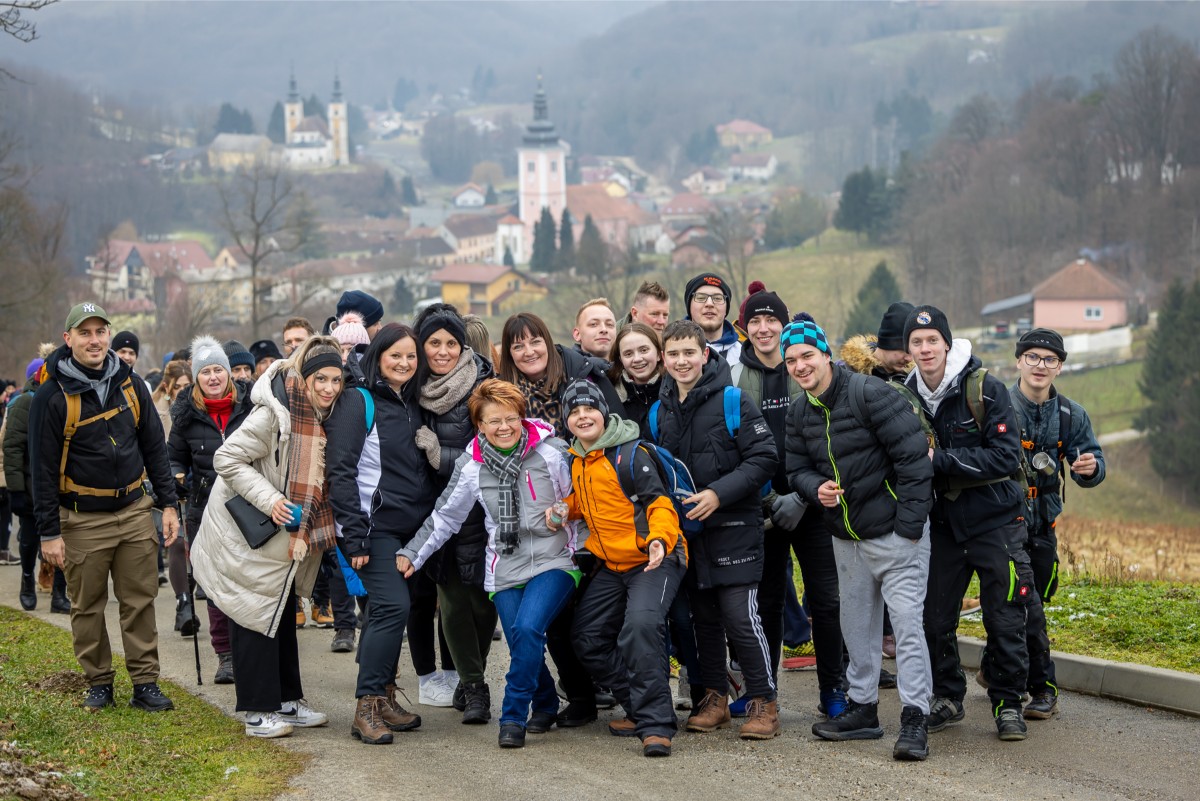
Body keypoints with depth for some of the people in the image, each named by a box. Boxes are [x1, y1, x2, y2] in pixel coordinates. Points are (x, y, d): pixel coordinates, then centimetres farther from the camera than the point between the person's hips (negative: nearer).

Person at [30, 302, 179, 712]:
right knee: (87, 606, 6)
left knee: (140, 601, 3)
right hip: (82, 520, -3)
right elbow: (43, 467, -7)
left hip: (134, 511, 3)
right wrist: (49, 532, -9)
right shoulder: (53, 396, -9)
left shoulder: (130, 384, 4)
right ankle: (98, 683, 18)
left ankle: (145, 683, 9)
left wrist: (168, 504, 6)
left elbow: (155, 447, 11)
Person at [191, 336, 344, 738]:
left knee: (282, 614, 15)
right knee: (257, 615, -4)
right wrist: (269, 500, -29)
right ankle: (258, 712, 2)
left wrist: (304, 531, 7)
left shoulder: (323, 416, 2)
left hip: (284, 535, 9)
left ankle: (287, 701, 25)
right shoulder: (275, 414, -24)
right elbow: (227, 459, -24)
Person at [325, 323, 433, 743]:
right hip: (374, 527, -7)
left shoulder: (412, 404, 15)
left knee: (386, 611, 10)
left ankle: (383, 697, 17)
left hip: (409, 528, 7)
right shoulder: (359, 402, -7)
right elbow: (340, 470, -13)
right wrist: (354, 534, -18)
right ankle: (367, 708, -11)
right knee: (394, 605, -16)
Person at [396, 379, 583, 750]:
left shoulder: (551, 452, -4)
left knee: (527, 628, -25)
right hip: (505, 567, 3)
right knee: (524, 648, -7)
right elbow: (445, 517, 13)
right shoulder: (471, 466, 4)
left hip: (553, 562, -3)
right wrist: (411, 553, 10)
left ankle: (513, 716, -11)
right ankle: (545, 706, 22)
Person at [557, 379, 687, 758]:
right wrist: (564, 509, 4)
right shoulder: (578, 460, 8)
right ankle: (641, 709, 23)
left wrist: (659, 539, -36)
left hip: (654, 559, -9)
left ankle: (656, 724, -26)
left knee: (640, 627, -31)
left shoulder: (630, 455, -15)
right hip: (613, 565, 9)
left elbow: (659, 503, -19)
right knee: (588, 638, 10)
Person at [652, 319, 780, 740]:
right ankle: (714, 697, 23)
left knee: (740, 615, -10)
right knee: (703, 617, 12)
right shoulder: (660, 412, 9)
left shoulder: (733, 401, -9)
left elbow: (765, 457, -12)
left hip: (733, 528, -6)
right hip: (686, 529, 6)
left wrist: (719, 493, -19)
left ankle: (764, 701, 0)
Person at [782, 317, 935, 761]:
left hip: (894, 532, -8)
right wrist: (816, 488, -10)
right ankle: (863, 708, 27)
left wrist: (909, 525, -19)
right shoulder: (799, 413, 6)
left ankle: (914, 719, -8)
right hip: (846, 537, 8)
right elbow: (797, 468, 15)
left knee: (907, 623, -10)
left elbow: (914, 457, -18)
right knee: (856, 625, 15)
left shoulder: (869, 394, -17)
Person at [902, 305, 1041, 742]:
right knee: (935, 618, 5)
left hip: (995, 520, -4)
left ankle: (1008, 704, 13)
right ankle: (947, 698, 23)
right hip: (942, 522, 4)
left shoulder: (986, 390, -12)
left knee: (1004, 620, -1)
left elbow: (1006, 457, -19)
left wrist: (941, 460, -23)